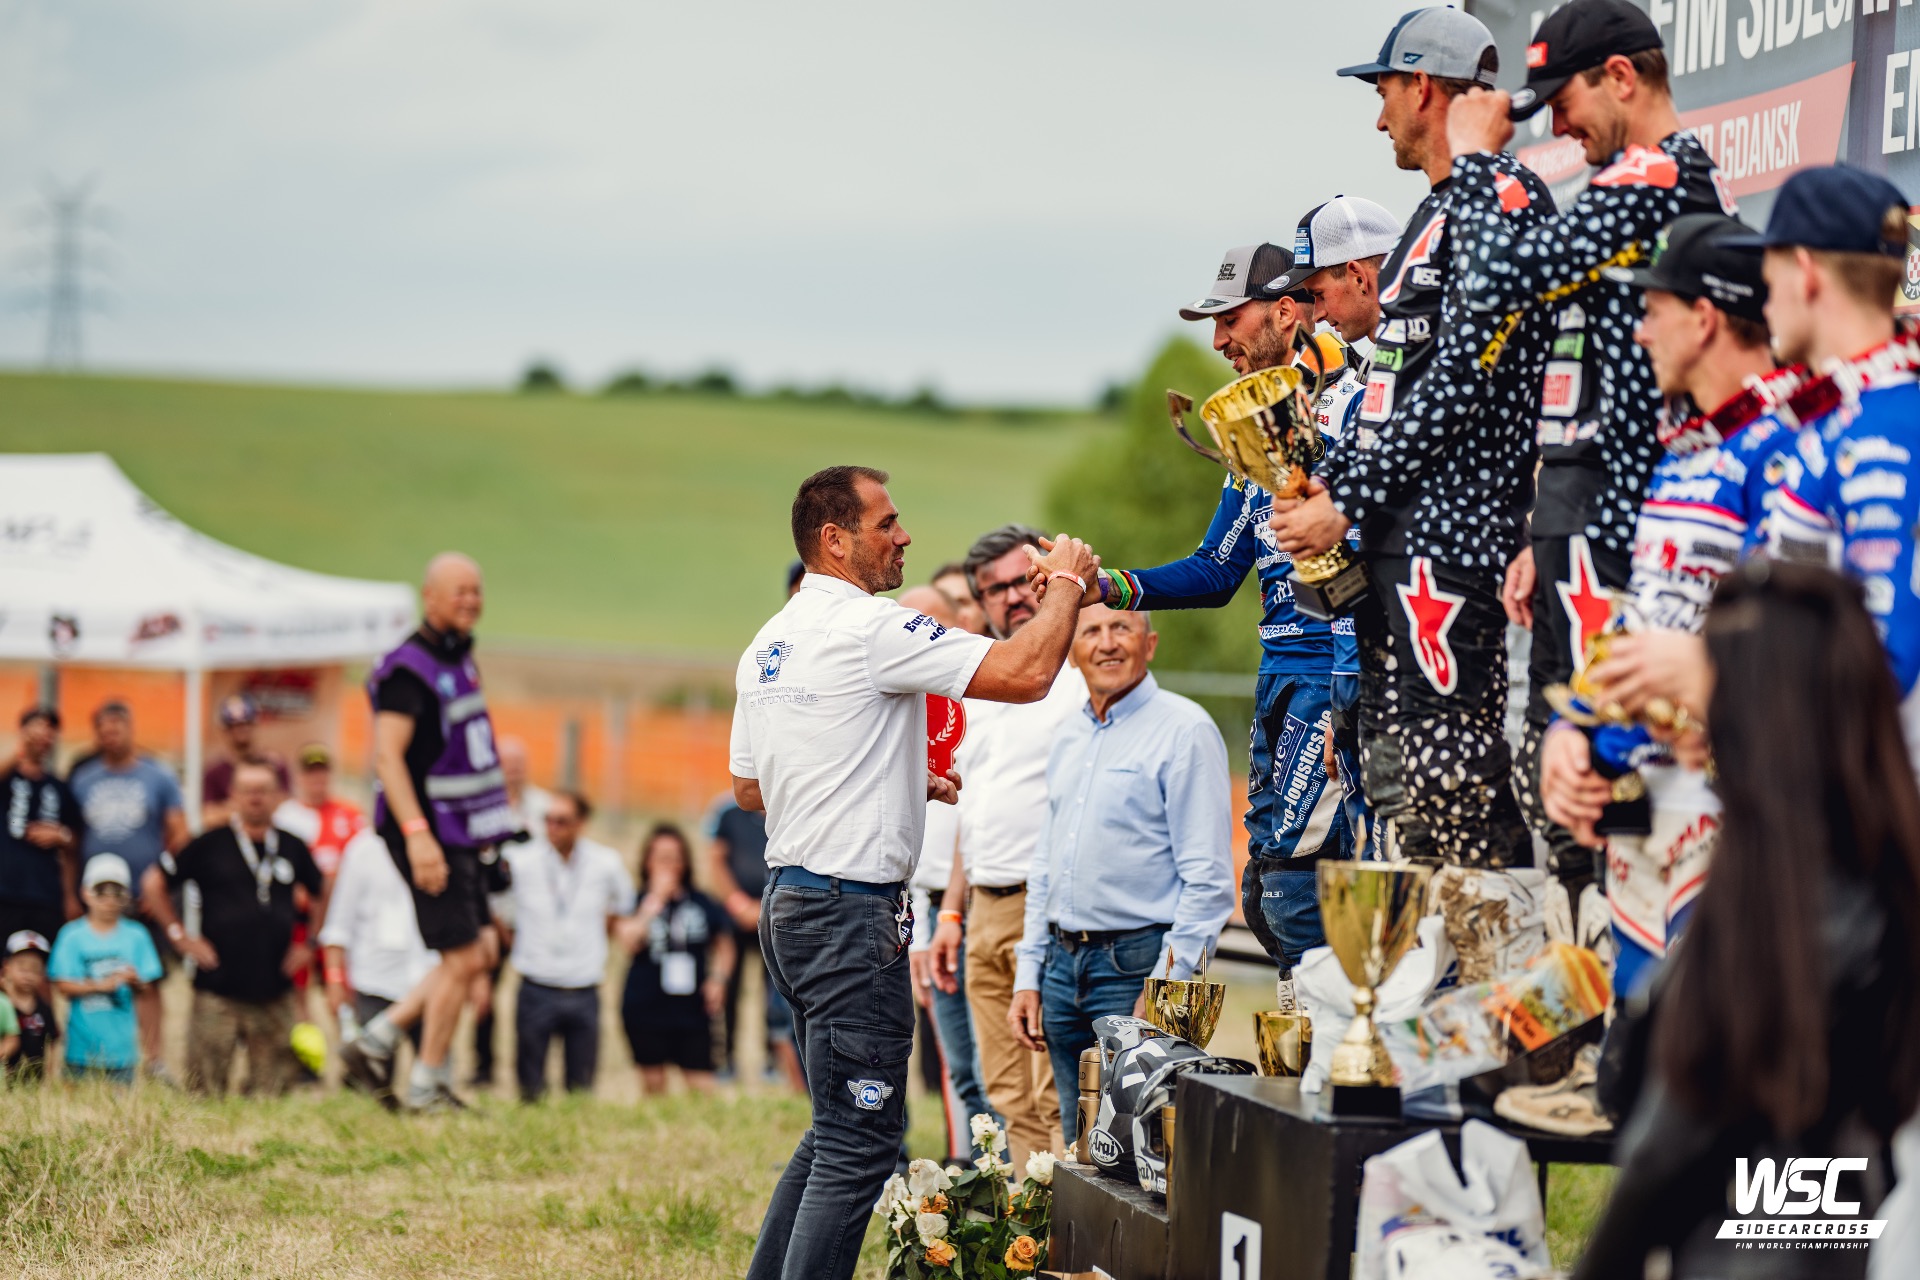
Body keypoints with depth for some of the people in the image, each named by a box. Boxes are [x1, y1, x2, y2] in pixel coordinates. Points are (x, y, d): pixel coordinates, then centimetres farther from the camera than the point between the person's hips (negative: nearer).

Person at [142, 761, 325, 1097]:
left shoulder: (293, 848, 9)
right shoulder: (210, 845, 0)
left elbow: (322, 895, 25)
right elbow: (154, 883, 6)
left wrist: (309, 944, 15)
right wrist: (179, 935, 2)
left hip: (274, 992, 3)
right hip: (218, 990, -3)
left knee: (272, 1094, 3)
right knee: (206, 1094, -3)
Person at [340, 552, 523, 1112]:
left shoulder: (459, 659, 13)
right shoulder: (408, 670, -16)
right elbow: (387, 755, -23)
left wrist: (487, 824, 24)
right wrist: (417, 835, -30)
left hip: (462, 834, 9)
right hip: (431, 836, -9)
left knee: (470, 957, 11)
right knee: (462, 959, -6)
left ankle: (374, 1042, 18)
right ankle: (427, 1085, 6)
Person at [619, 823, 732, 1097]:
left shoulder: (702, 904, 6)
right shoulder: (637, 902, -1)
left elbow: (725, 947, 20)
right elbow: (629, 943, -19)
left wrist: (718, 978, 3)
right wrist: (655, 901, -17)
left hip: (692, 1011, 1)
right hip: (646, 1010, -1)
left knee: (702, 1088, -5)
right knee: (654, 1084, 5)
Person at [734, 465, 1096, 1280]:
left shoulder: (768, 645, 14)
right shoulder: (869, 627, -14)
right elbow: (1025, 675, -20)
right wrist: (1067, 581, -3)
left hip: (789, 901, 10)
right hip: (851, 912, -10)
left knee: (839, 1127, 18)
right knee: (860, 1138, -7)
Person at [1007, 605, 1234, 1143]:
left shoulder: (1183, 730, -8)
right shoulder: (1069, 738, 17)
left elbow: (1208, 880, -12)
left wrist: (1164, 987, -17)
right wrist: (1028, 977, 15)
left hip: (1139, 965, -7)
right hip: (1063, 965, 7)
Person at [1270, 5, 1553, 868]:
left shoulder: (1500, 198, -10)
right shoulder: (1438, 212, 22)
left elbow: (1466, 375, -17)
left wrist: (1348, 504, -15)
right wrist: (1323, 484, 11)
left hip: (1457, 528, -11)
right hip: (1399, 534, 11)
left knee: (1450, 776, -14)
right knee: (1392, 770, 10)